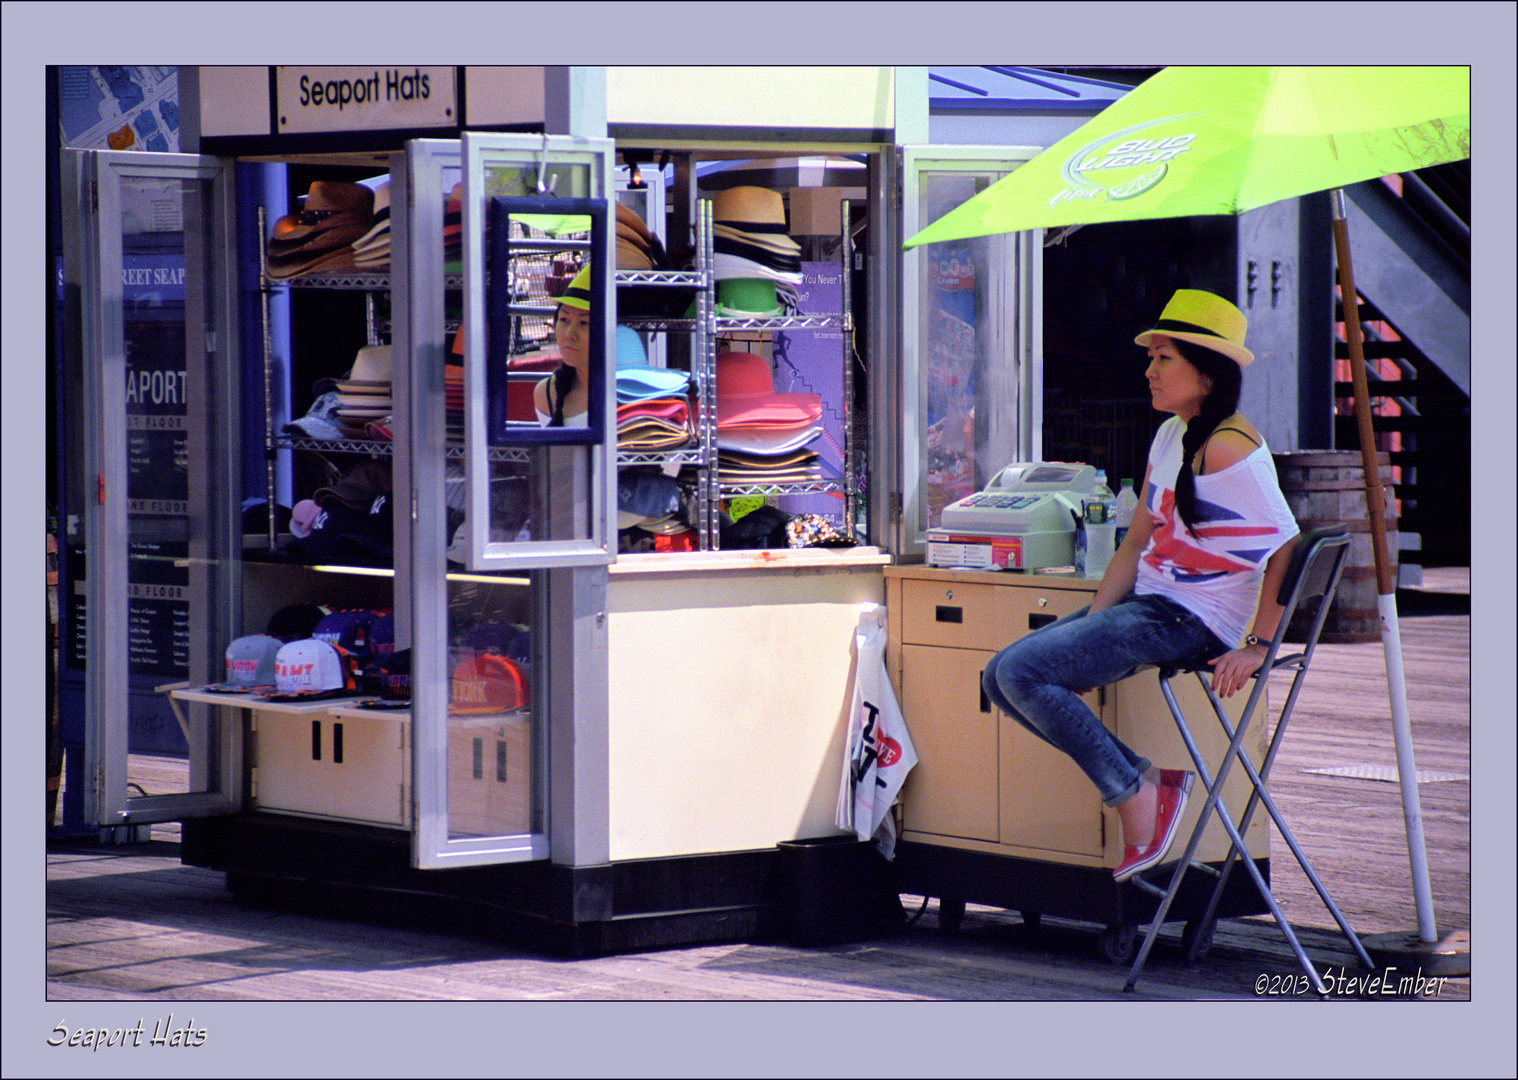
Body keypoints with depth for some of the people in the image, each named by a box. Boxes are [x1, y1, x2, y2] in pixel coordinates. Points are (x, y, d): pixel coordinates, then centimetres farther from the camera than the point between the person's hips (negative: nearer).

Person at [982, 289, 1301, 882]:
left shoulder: (1230, 449, -17)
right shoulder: (1169, 436, 12)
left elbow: (1287, 550, -19)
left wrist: (1256, 647, -19)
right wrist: (1091, 625, 4)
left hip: (1191, 621, -10)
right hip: (1144, 603, 10)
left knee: (1022, 672, -20)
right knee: (999, 677, 4)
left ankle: (1135, 792, -6)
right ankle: (1148, 779, 1)